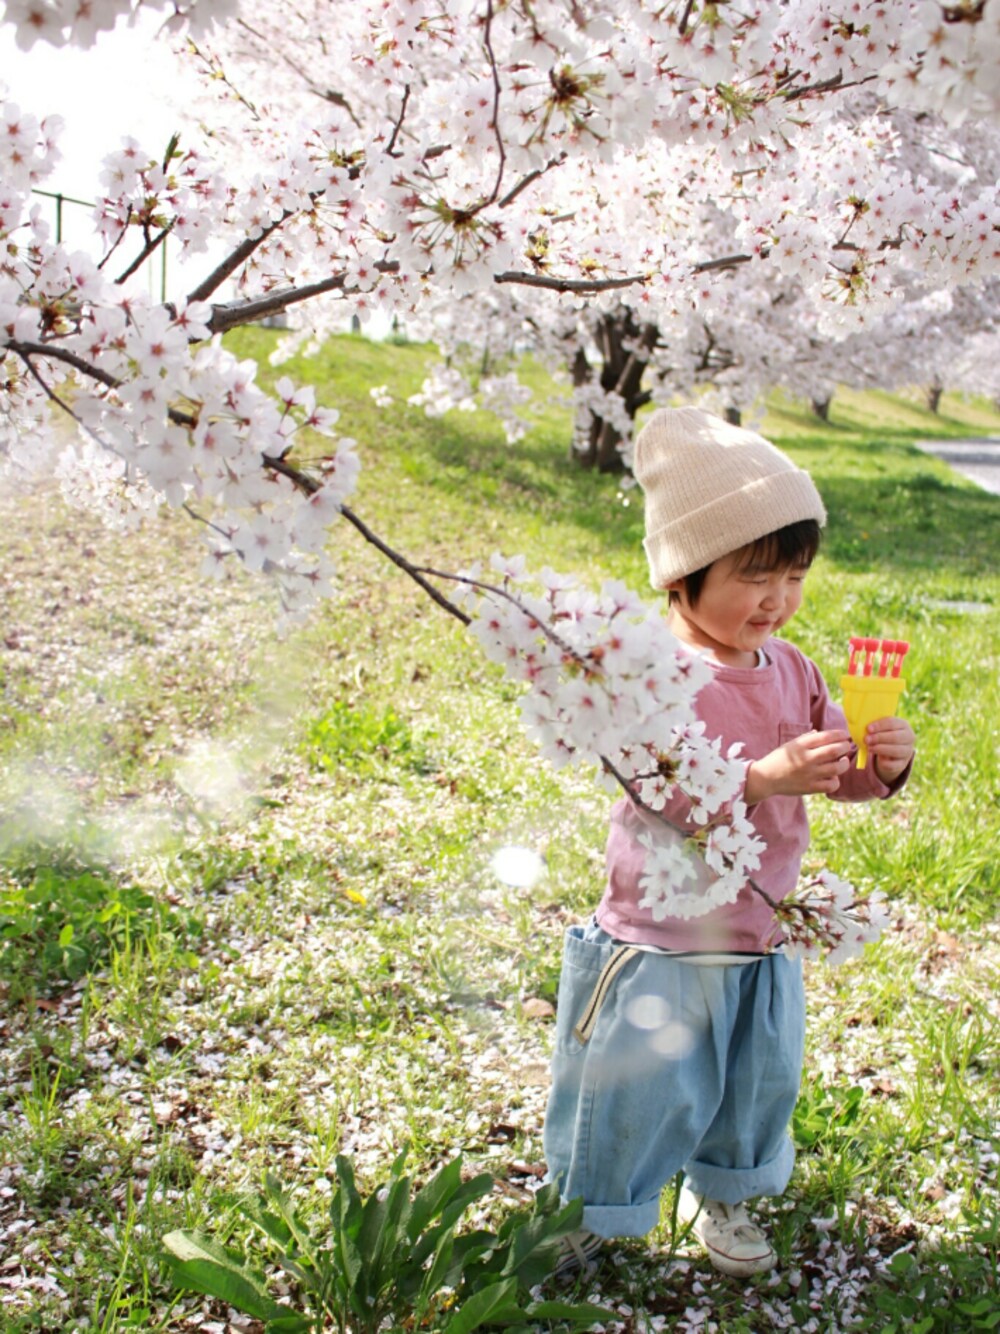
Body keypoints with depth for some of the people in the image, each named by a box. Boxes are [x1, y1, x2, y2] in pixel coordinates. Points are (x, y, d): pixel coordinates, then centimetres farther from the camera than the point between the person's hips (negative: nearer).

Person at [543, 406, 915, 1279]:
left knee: (756, 1082, 22)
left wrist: (882, 764, -16)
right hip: (659, 939, -6)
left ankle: (720, 1196, 48)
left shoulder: (792, 673, 1)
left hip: (760, 938, 7)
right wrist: (764, 775, -41)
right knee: (635, 1086, 9)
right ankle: (587, 1214, 34)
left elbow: (838, 774, 6)